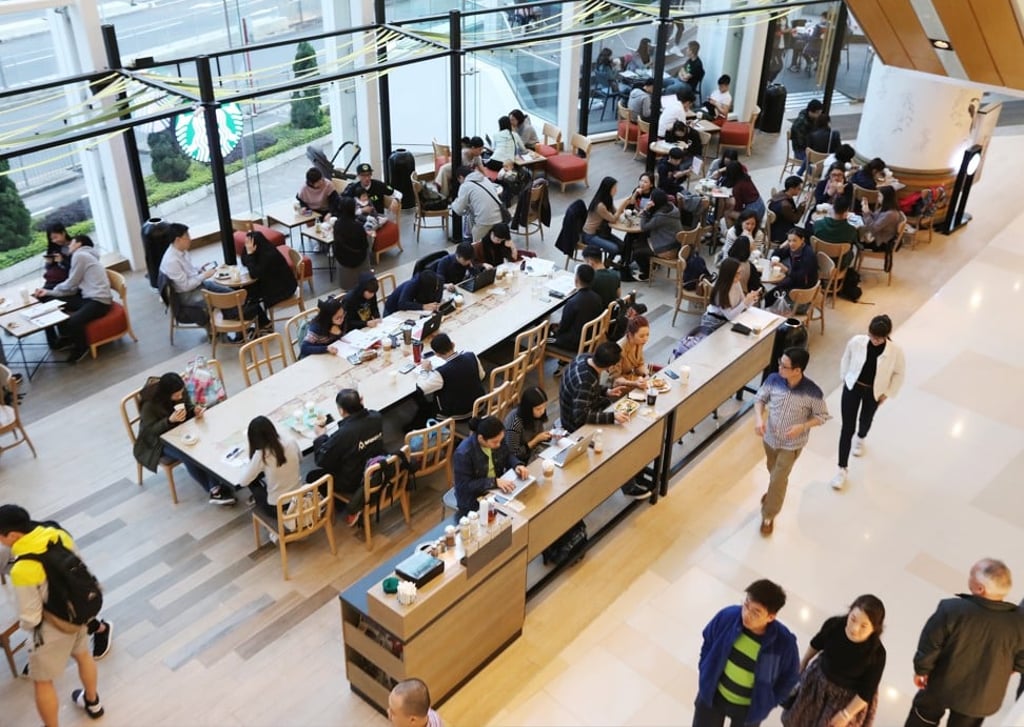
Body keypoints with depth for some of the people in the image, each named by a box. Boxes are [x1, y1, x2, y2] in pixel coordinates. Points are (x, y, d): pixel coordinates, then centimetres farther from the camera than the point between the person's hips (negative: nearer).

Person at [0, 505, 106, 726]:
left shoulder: (22, 569, -32)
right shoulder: (59, 534, -14)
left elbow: (30, 617, -21)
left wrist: (23, 623, 2)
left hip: (54, 627, -7)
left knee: (42, 681, 17)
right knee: (83, 655, 33)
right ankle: (93, 702, 56)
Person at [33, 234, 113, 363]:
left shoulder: (80, 255, -7)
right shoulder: (85, 256, 22)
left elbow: (70, 285, -5)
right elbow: (73, 287, 14)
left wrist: (49, 291, 12)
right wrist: (48, 292, 11)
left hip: (99, 301, -11)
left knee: (72, 322, -31)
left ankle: (81, 347, -3)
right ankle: (69, 338, 24)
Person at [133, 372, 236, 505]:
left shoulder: (181, 393, -11)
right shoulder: (149, 404, -26)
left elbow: (188, 408, 4)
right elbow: (150, 430, -22)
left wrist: (195, 410, -21)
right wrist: (170, 420, -39)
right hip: (160, 440, -5)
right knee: (189, 455, -30)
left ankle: (215, 488, -23)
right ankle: (215, 488, -17)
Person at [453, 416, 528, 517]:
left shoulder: (497, 439, -10)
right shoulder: (464, 453, -28)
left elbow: (507, 455, 9)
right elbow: (465, 486, -25)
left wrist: (517, 465, -12)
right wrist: (494, 482, -32)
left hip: (496, 489, 6)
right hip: (473, 500, -6)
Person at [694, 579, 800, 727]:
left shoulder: (784, 643, -30)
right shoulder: (727, 616, -25)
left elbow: (789, 678, -9)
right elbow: (708, 642, -4)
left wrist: (766, 704, -6)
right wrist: (705, 674, -2)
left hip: (750, 708, -1)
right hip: (713, 695, 1)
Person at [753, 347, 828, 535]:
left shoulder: (813, 392, -28)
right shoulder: (774, 379, -20)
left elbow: (821, 416, -12)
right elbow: (760, 398, -3)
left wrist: (802, 427, -28)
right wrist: (759, 418, -21)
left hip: (791, 444, -4)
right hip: (770, 437, 4)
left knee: (779, 479, 5)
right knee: (773, 471, 29)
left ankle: (768, 515, 28)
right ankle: (774, 491, 62)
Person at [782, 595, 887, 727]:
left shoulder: (876, 653, -34)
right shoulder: (834, 624, -27)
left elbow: (867, 691, -20)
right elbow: (816, 644, -3)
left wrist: (846, 714, -13)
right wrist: (802, 664, 13)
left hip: (847, 697, -3)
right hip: (818, 678, 3)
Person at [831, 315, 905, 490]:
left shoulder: (895, 351, -25)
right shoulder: (856, 341, -22)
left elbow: (900, 374, -8)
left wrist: (887, 393, -4)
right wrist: (844, 378, 6)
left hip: (874, 392, 0)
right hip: (853, 387, 0)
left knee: (865, 420, 27)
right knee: (847, 428, 2)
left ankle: (860, 439, 66)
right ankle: (842, 469, 14)